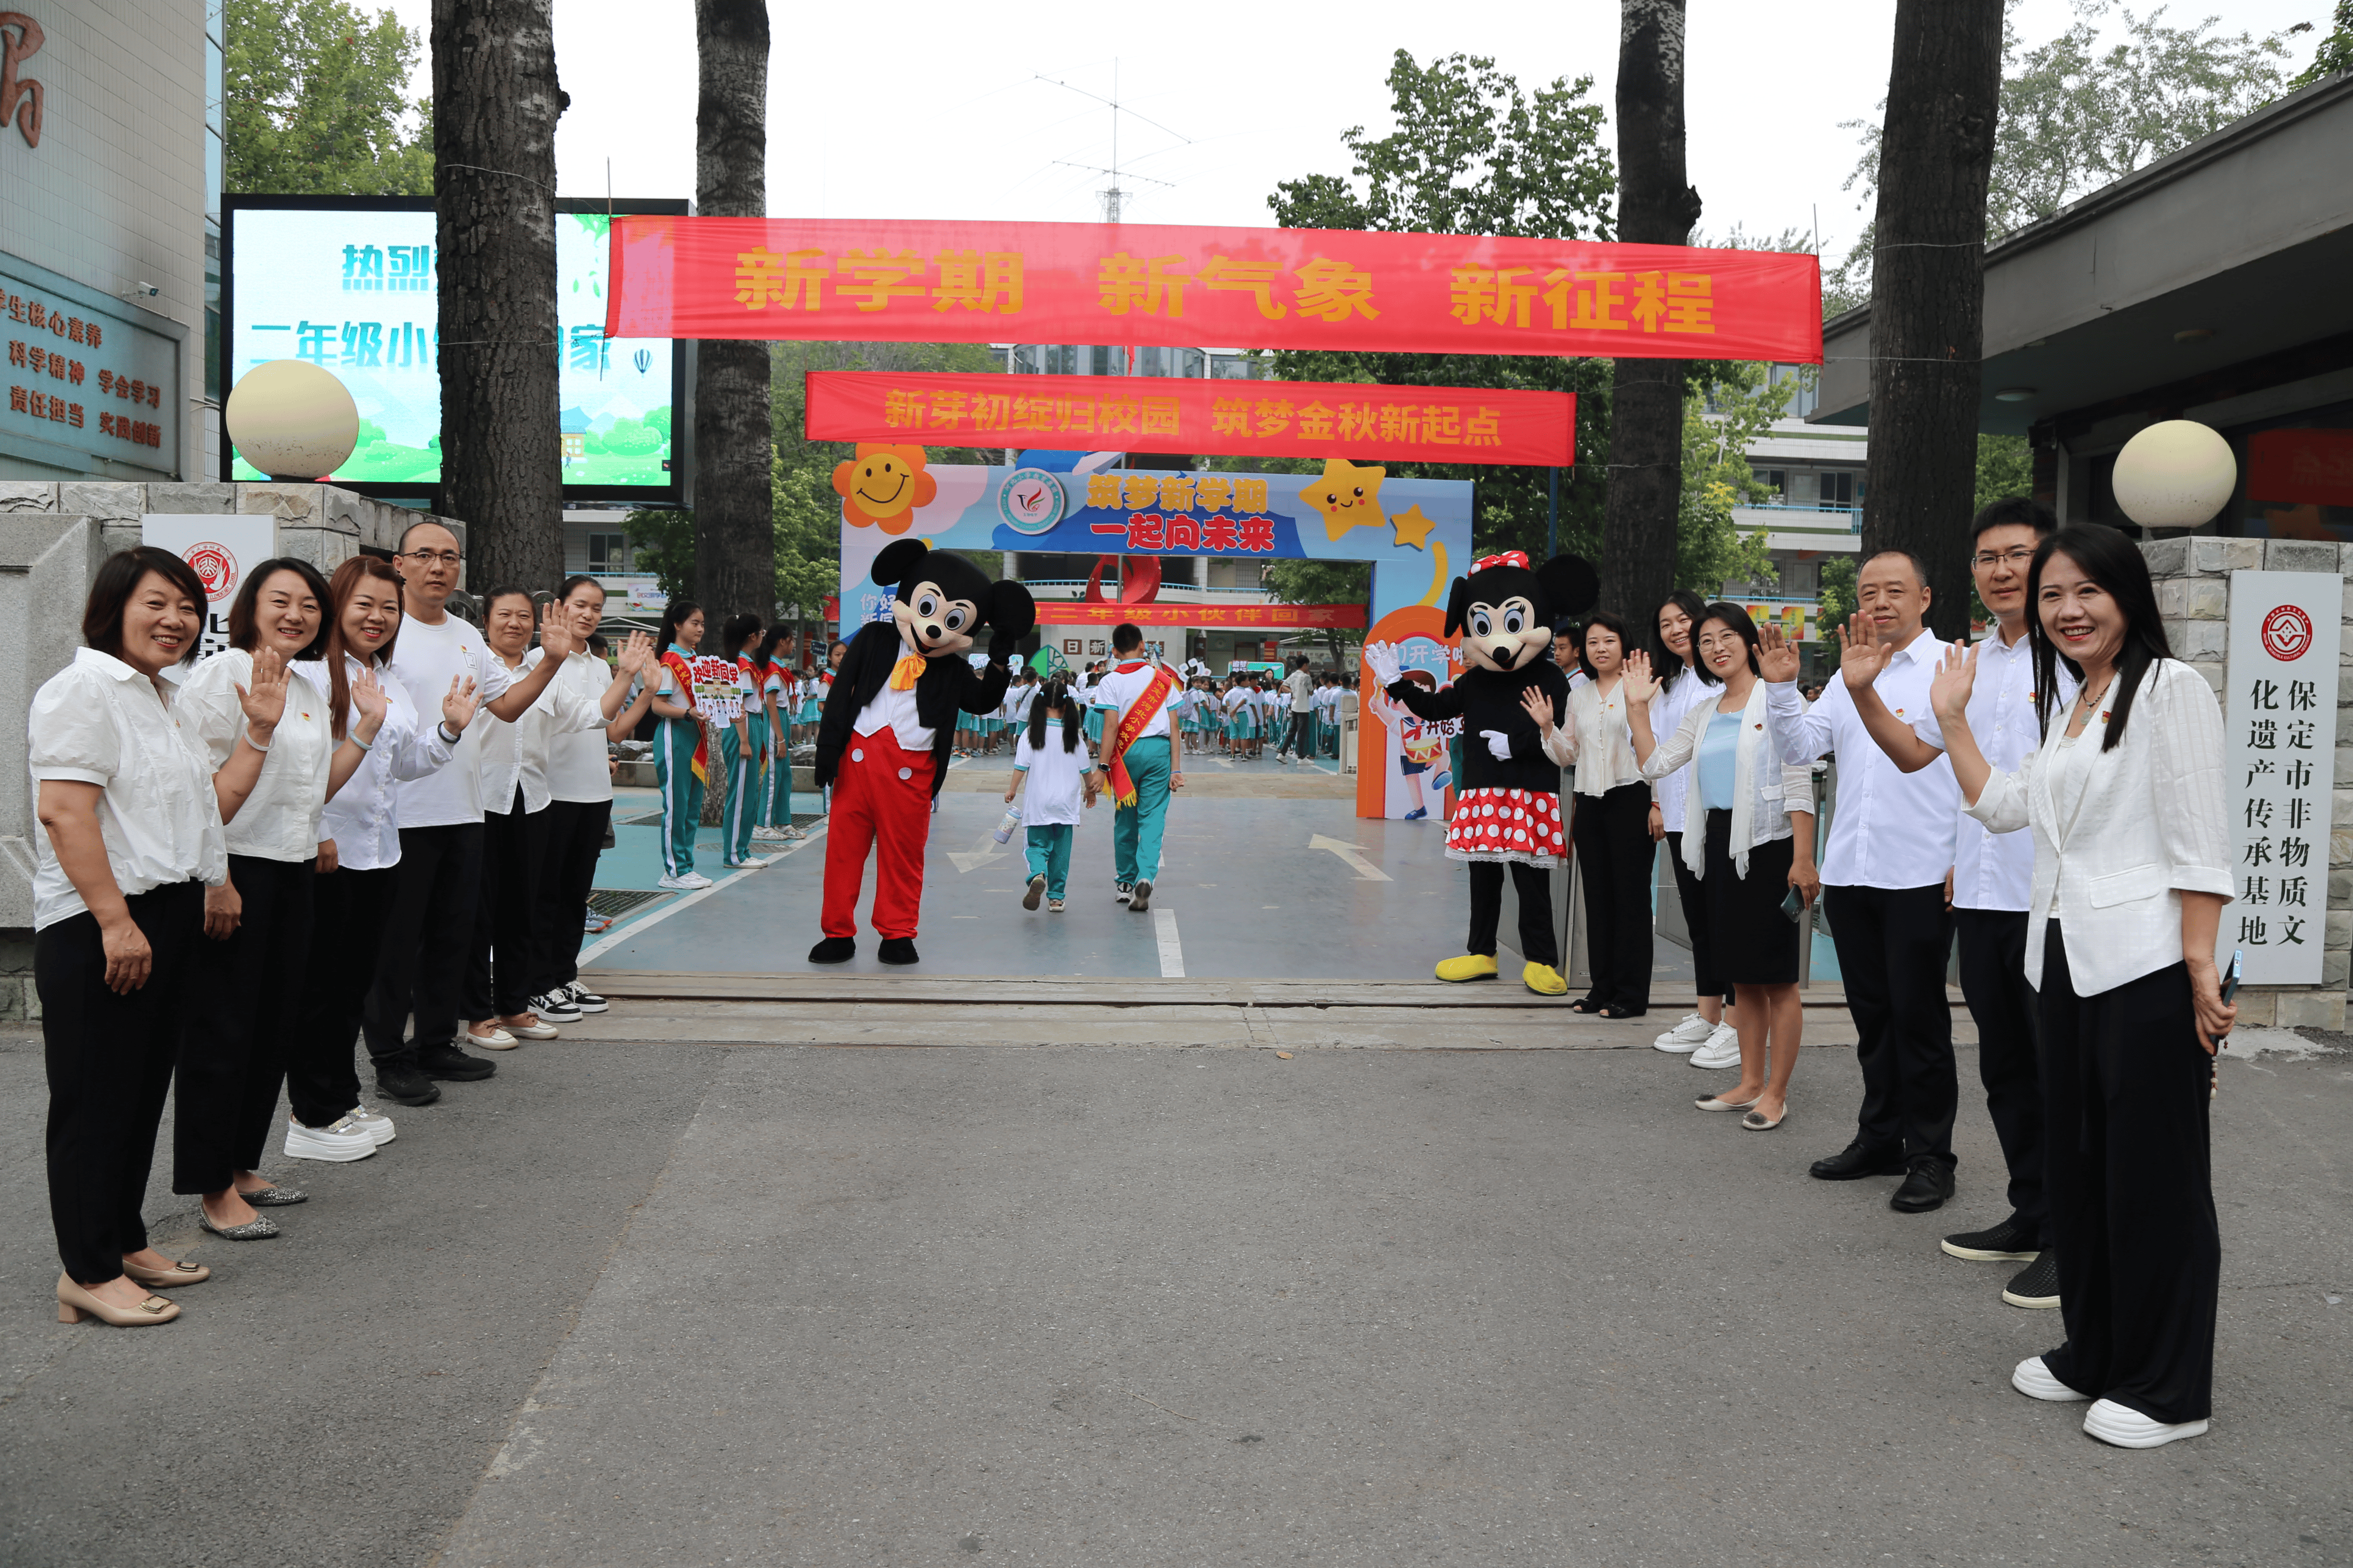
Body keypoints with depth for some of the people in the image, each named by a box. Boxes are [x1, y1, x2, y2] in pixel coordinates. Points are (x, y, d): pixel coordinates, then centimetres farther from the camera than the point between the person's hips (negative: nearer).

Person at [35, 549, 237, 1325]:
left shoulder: (159, 700, 19)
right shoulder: (83, 687, -11)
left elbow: (209, 806, 22)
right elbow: (63, 811, -21)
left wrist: (260, 733, 15)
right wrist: (115, 923, -24)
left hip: (168, 921, 10)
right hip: (101, 927, -9)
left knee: (144, 1090, 16)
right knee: (96, 1100, -1)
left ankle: (125, 1243, 27)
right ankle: (88, 1273, 7)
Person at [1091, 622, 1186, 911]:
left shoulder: (1110, 681, -4)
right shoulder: (1162, 678, 4)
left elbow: (1112, 727, -13)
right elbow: (1174, 728, 1)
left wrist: (1102, 767, -11)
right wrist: (1176, 769, 3)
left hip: (1127, 753, -1)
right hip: (1159, 750, 1)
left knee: (1125, 820, 12)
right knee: (1152, 819, 0)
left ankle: (1125, 884, 23)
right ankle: (1146, 877, -19)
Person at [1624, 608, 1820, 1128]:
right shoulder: (1702, 712, 15)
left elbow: (1799, 784, -11)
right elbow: (1655, 764, 12)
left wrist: (1803, 859, -17)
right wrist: (1637, 708, 5)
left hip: (1768, 845, -7)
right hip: (1719, 846, 7)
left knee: (1777, 976, -1)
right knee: (1741, 976, 14)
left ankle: (1776, 1093, 5)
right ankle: (1750, 1083, 23)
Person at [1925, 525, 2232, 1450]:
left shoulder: (2170, 688, -8)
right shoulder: (2067, 706, 18)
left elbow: (2199, 843, -13)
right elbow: (2000, 803, 19)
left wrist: (2201, 967, -18)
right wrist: (1952, 718, 16)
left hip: (2144, 966, -8)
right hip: (2066, 960, 8)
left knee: (2153, 1174, 0)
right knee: (2074, 1164, 15)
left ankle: (2167, 1389, 12)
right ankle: (2093, 1351, 29)